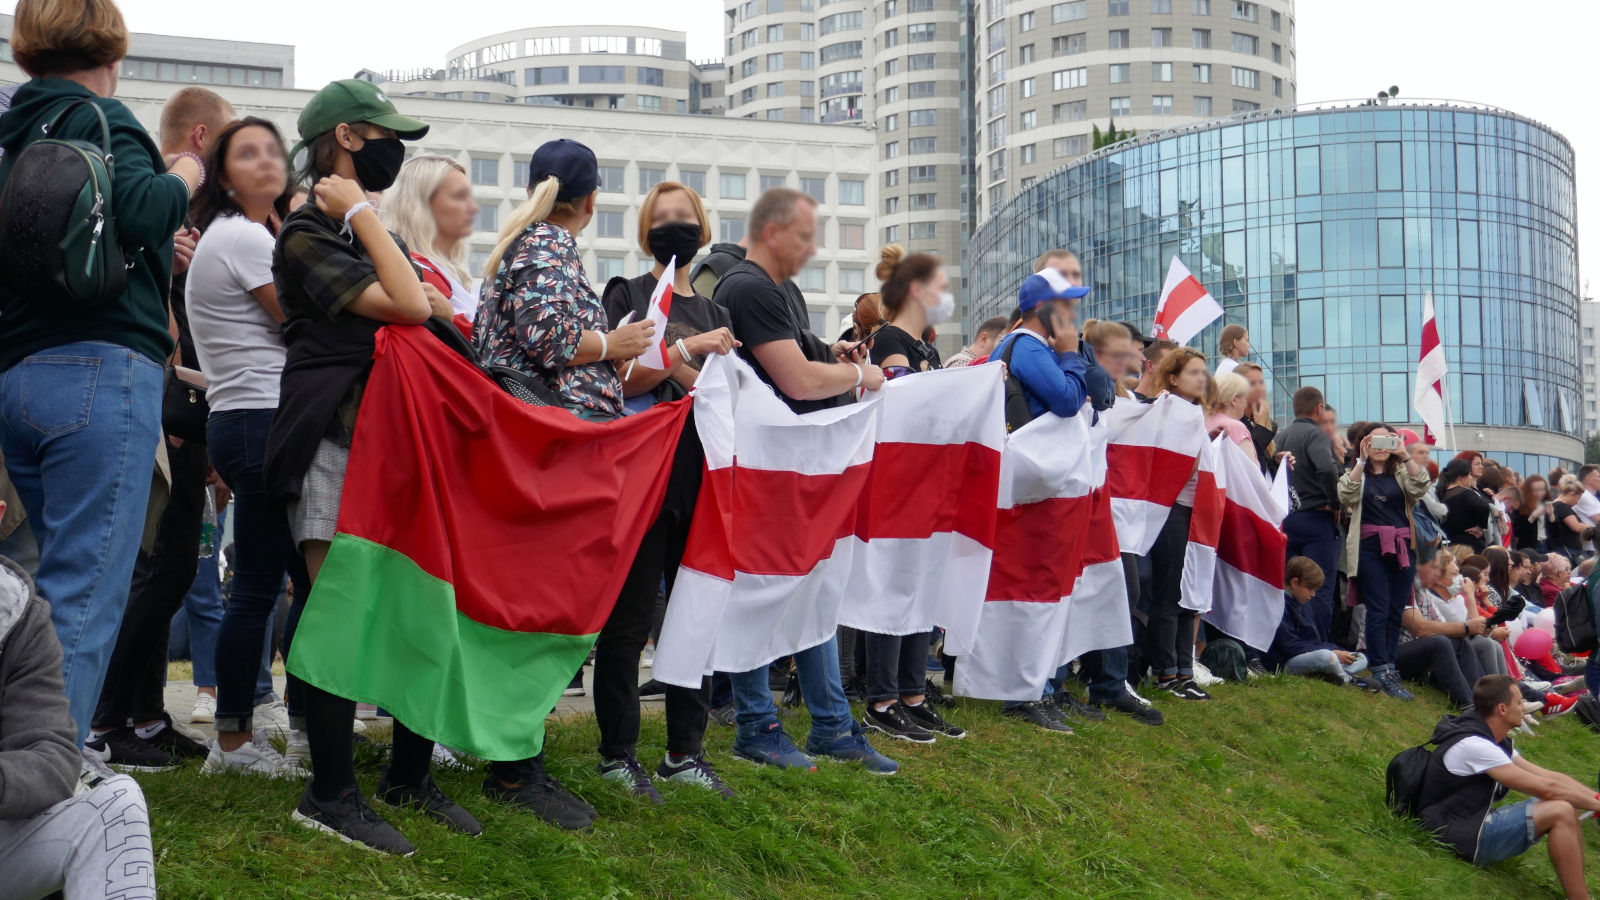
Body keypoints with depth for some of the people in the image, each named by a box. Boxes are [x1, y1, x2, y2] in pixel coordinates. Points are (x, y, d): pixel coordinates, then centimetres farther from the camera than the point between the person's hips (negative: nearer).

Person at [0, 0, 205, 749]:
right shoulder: (99, 118, -3)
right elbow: (141, 211, -20)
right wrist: (185, 175, -1)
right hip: (100, 373, -8)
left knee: (63, 583, 18)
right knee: (85, 598, -8)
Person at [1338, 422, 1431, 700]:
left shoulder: (1401, 473, 14)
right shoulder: (1357, 473, 11)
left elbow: (1419, 489, -7)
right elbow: (1346, 497, -11)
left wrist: (1405, 456, -19)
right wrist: (1362, 461, -17)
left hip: (1401, 547, 3)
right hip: (1370, 547, -3)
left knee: (1396, 611, 4)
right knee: (1379, 610, -10)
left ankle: (1388, 668, 10)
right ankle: (1382, 673, -13)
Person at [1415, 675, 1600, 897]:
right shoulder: (1473, 744, -20)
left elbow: (1549, 776, 13)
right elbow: (1544, 788, -18)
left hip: (1475, 822, 11)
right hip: (1458, 836, -10)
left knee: (1566, 805, 5)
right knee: (1560, 813, -18)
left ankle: (1581, 890, 2)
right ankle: (1580, 896, -17)